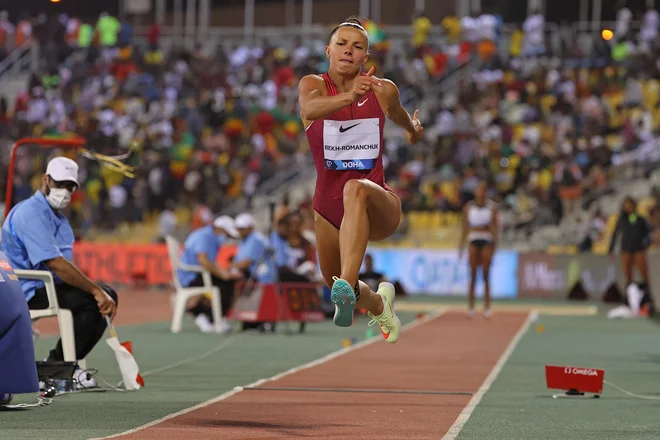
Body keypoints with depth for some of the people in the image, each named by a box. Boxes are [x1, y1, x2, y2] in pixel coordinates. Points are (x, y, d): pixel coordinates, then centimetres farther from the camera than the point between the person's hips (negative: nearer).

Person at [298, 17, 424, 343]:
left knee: (356, 190, -39)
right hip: (329, 207, 3)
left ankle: (347, 288, -55)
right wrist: (348, 96, -53)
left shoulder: (383, 90, -4)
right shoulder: (313, 84, -8)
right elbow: (310, 108, -33)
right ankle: (378, 302, 55)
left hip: (380, 207, -3)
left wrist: (413, 128, 44)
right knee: (334, 285, 17)